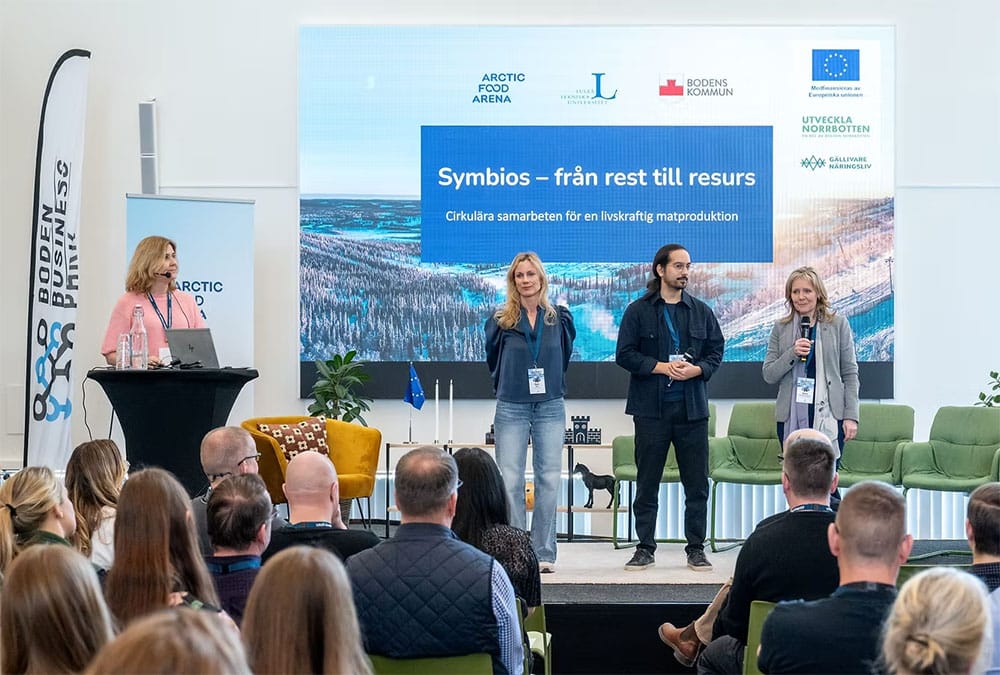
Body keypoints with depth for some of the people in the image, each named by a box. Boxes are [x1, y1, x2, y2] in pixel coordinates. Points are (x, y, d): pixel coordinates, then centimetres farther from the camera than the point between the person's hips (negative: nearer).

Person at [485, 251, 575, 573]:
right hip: (511, 408, -1)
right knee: (510, 480, -4)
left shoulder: (560, 318, 4)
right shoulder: (500, 321, -1)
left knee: (549, 479, 1)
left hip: (550, 407, 2)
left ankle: (544, 553, 8)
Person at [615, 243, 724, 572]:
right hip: (651, 409, -2)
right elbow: (624, 354, -3)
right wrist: (661, 367, -14)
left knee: (697, 483, 4)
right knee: (647, 483, 4)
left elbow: (716, 351, 12)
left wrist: (697, 369, -8)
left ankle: (696, 549, 13)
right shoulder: (638, 311, 2)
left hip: (692, 409, 2)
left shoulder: (701, 311, 11)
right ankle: (645, 549, 12)